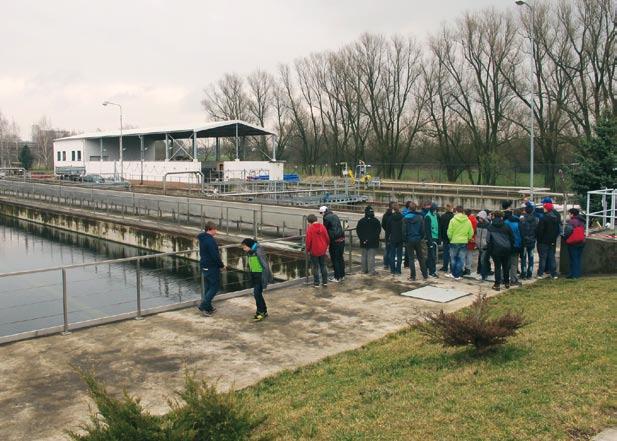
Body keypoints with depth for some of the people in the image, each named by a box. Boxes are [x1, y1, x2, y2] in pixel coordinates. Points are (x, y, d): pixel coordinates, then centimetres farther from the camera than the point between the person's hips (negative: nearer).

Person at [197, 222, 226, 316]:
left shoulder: (202, 238, 9)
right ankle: (203, 306, -6)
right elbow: (215, 256, -24)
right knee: (214, 287, -1)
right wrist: (222, 265, -10)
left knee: (208, 287, 16)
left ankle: (208, 307, 23)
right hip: (212, 267, -10)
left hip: (204, 266, 10)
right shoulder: (210, 240, -22)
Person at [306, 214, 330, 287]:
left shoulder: (310, 228, -14)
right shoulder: (322, 227, -1)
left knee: (315, 267, 5)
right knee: (323, 265, 15)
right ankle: (325, 282, 18)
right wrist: (326, 247, 16)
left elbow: (308, 240, -14)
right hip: (322, 250, 4)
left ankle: (316, 283, 9)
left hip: (314, 251, -4)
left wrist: (308, 250, -1)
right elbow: (327, 238, 2)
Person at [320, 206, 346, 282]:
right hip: (342, 239, 8)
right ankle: (342, 275, 24)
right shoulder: (335, 216, 14)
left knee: (335, 259, 1)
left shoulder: (326, 218, -10)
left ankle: (337, 277, 5)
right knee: (341, 258, 16)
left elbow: (325, 229, -3)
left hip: (335, 241, -8)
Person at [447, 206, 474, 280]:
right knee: (461, 259, 7)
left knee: (453, 259, 14)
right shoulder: (468, 221, -2)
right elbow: (471, 233, 2)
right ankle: (458, 275, 6)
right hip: (464, 243, 2)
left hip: (454, 242, -2)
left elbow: (449, 232, -9)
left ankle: (454, 274, 19)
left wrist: (450, 238, 10)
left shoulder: (453, 220, -10)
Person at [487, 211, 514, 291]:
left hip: (496, 249, -3)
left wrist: (489, 250, 3)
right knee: (506, 266, 14)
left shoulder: (490, 227, 0)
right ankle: (507, 283, 23)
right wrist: (510, 247, 20)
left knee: (497, 266, 0)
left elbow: (488, 239, -3)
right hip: (506, 249, 3)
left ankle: (497, 284, -1)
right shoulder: (506, 226, 8)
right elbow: (512, 238, 11)